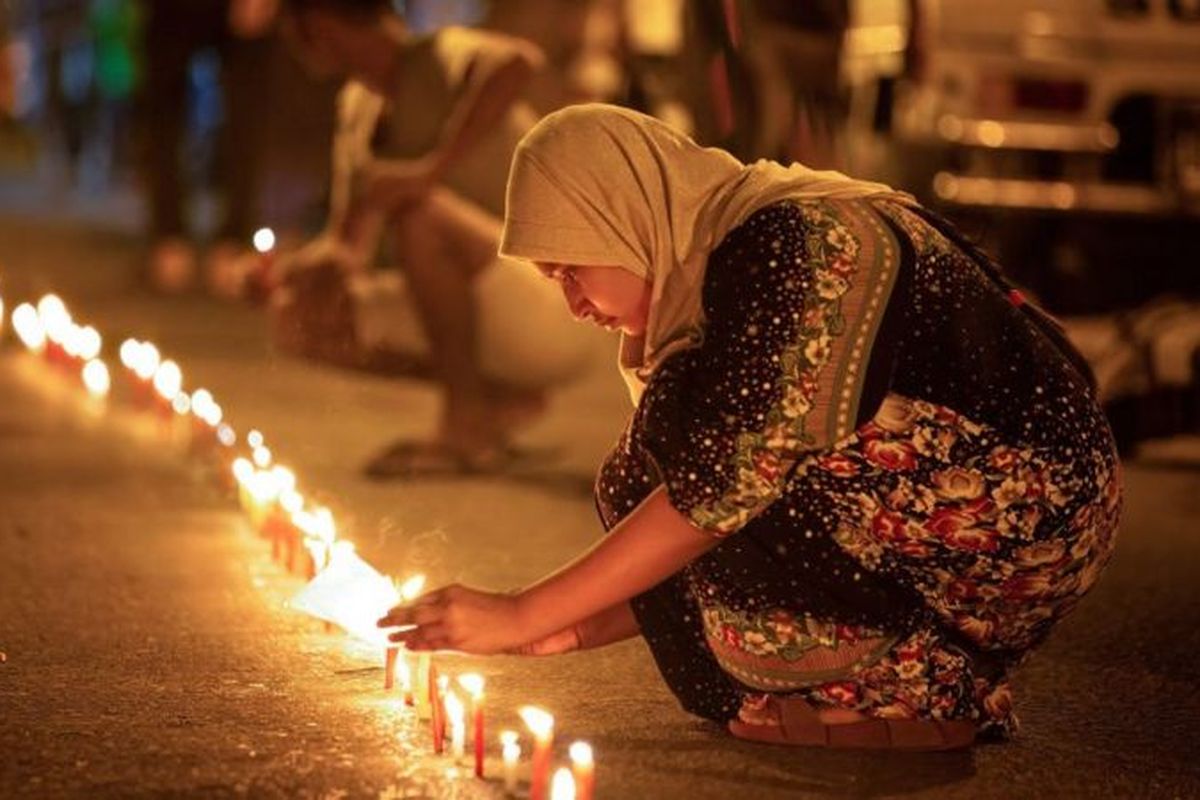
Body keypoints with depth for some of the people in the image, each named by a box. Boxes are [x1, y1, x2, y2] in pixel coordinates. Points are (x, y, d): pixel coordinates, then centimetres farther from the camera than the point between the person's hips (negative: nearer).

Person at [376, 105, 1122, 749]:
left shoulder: (788, 242, -17)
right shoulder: (730, 256, 13)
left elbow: (729, 482, -23)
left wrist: (525, 614, -18)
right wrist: (571, 630, 4)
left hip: (1025, 505, -10)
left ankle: (916, 693, -7)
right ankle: (943, 674, 5)